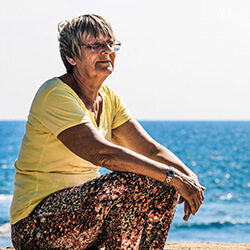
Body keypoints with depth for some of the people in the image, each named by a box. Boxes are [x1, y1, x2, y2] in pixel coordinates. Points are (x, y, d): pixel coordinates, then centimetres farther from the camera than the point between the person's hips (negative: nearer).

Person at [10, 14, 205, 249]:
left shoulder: (109, 98, 9)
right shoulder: (55, 94, -18)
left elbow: (150, 148, 2)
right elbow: (102, 153, -29)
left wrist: (189, 177, -17)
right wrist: (172, 176, -30)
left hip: (82, 207, 8)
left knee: (163, 188, -4)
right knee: (131, 182, -28)